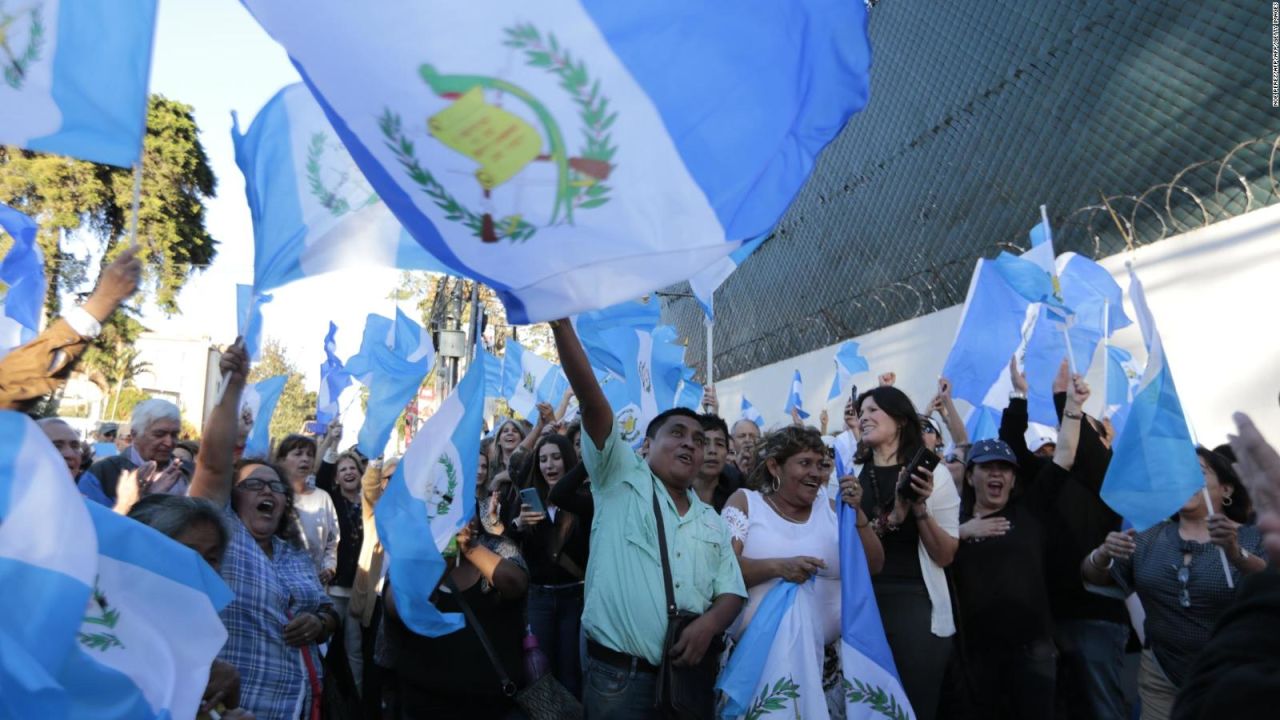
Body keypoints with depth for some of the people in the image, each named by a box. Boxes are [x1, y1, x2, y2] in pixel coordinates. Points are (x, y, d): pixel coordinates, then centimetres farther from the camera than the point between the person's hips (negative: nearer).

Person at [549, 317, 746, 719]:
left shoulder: (712, 521, 15)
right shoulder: (621, 480, 1)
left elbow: (731, 593, 12)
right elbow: (590, 399, -11)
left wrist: (709, 623, -11)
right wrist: (560, 322, -21)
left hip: (691, 673, 4)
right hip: (619, 673, -4)